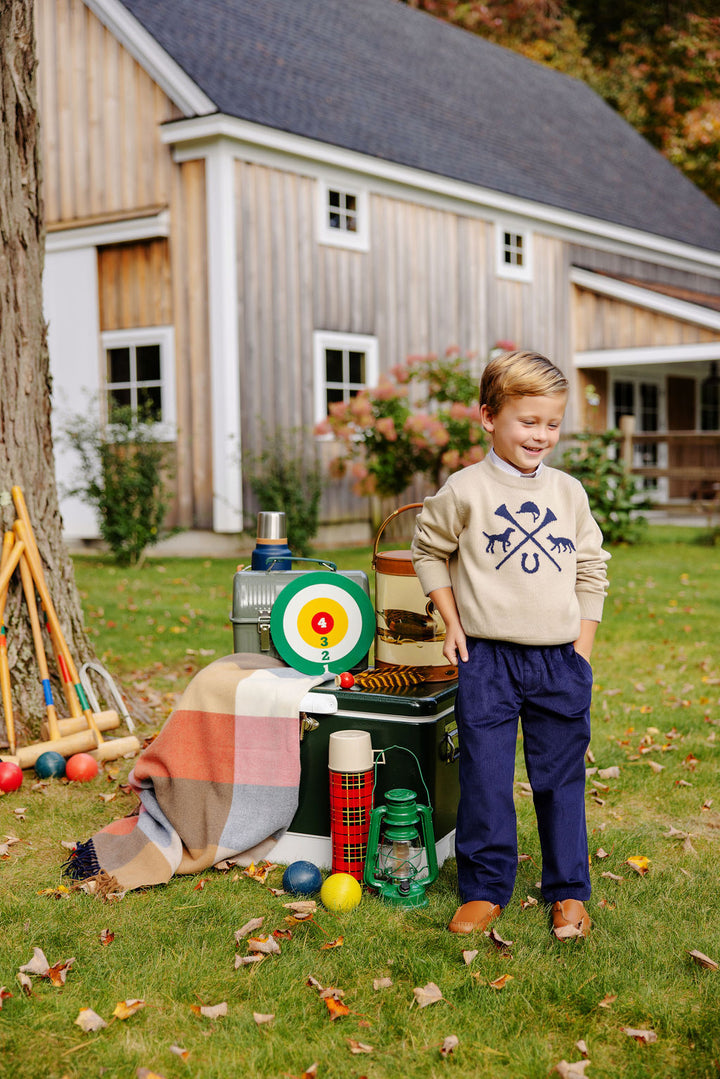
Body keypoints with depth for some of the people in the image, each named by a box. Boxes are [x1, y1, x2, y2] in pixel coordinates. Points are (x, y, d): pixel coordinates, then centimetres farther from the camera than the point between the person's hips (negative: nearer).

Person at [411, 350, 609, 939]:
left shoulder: (569, 493, 6)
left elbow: (591, 570, 13)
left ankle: (568, 891, 23)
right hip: (487, 660, -2)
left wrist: (582, 648, 6)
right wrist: (452, 621, 2)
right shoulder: (465, 490, -4)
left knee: (561, 778, 9)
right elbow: (429, 550, 9)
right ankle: (485, 889, 17)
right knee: (485, 778, 2)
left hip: (560, 659, 2)